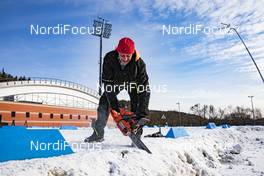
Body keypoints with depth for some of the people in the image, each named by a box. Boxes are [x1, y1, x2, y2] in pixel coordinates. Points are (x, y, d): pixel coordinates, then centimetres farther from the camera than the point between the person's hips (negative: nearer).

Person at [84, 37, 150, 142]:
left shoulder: (139, 63, -39)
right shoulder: (109, 58, -35)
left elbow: (144, 89, -37)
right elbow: (107, 82, -29)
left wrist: (142, 113, -42)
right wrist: (113, 103, -34)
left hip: (133, 82, -1)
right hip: (116, 81, 2)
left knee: (137, 108, -15)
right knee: (104, 102, -7)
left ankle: (136, 135, -2)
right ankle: (98, 134, 4)